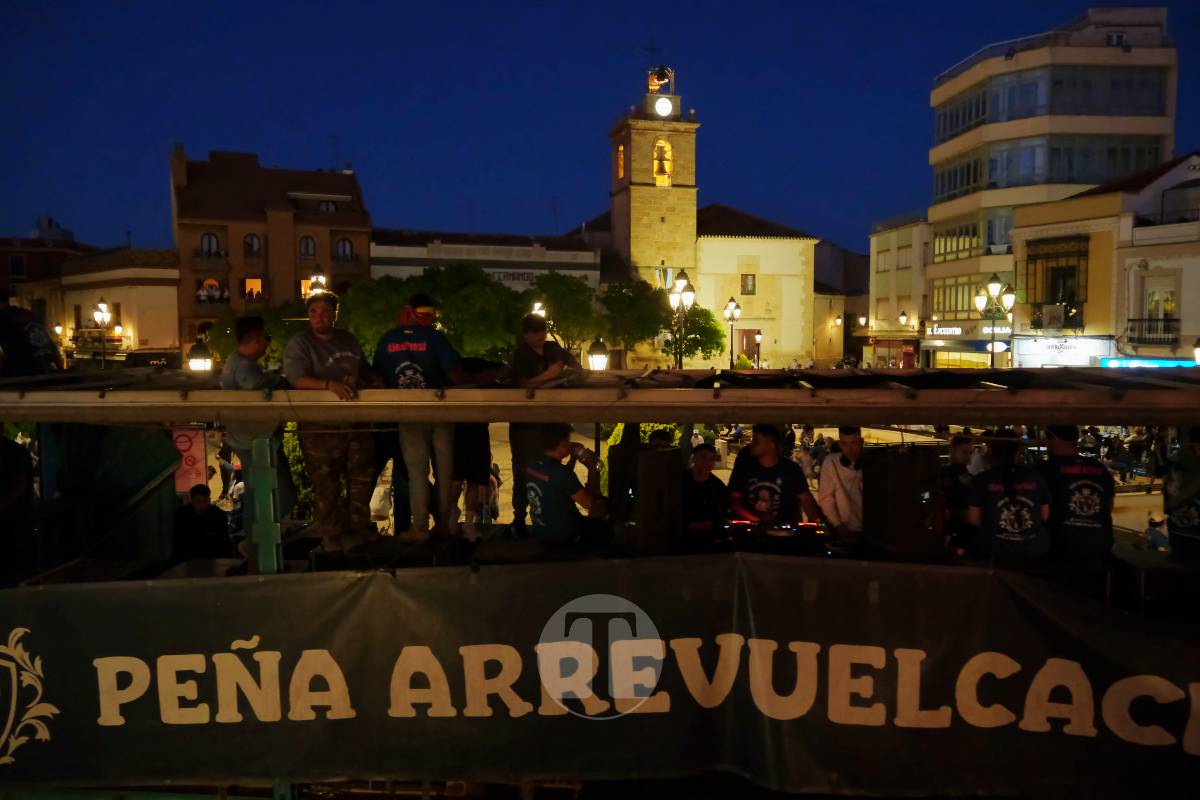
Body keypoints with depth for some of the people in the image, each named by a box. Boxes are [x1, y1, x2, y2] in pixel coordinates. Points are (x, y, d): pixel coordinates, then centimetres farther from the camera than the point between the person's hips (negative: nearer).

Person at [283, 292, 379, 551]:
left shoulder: (348, 339, 14)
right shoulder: (299, 344, -6)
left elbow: (366, 371, 24)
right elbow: (298, 379, -19)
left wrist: (380, 385, 6)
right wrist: (330, 385, -34)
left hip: (356, 420, 6)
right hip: (320, 425, -6)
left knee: (363, 476, 11)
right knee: (326, 483, -1)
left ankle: (359, 525, 26)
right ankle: (333, 535, 10)